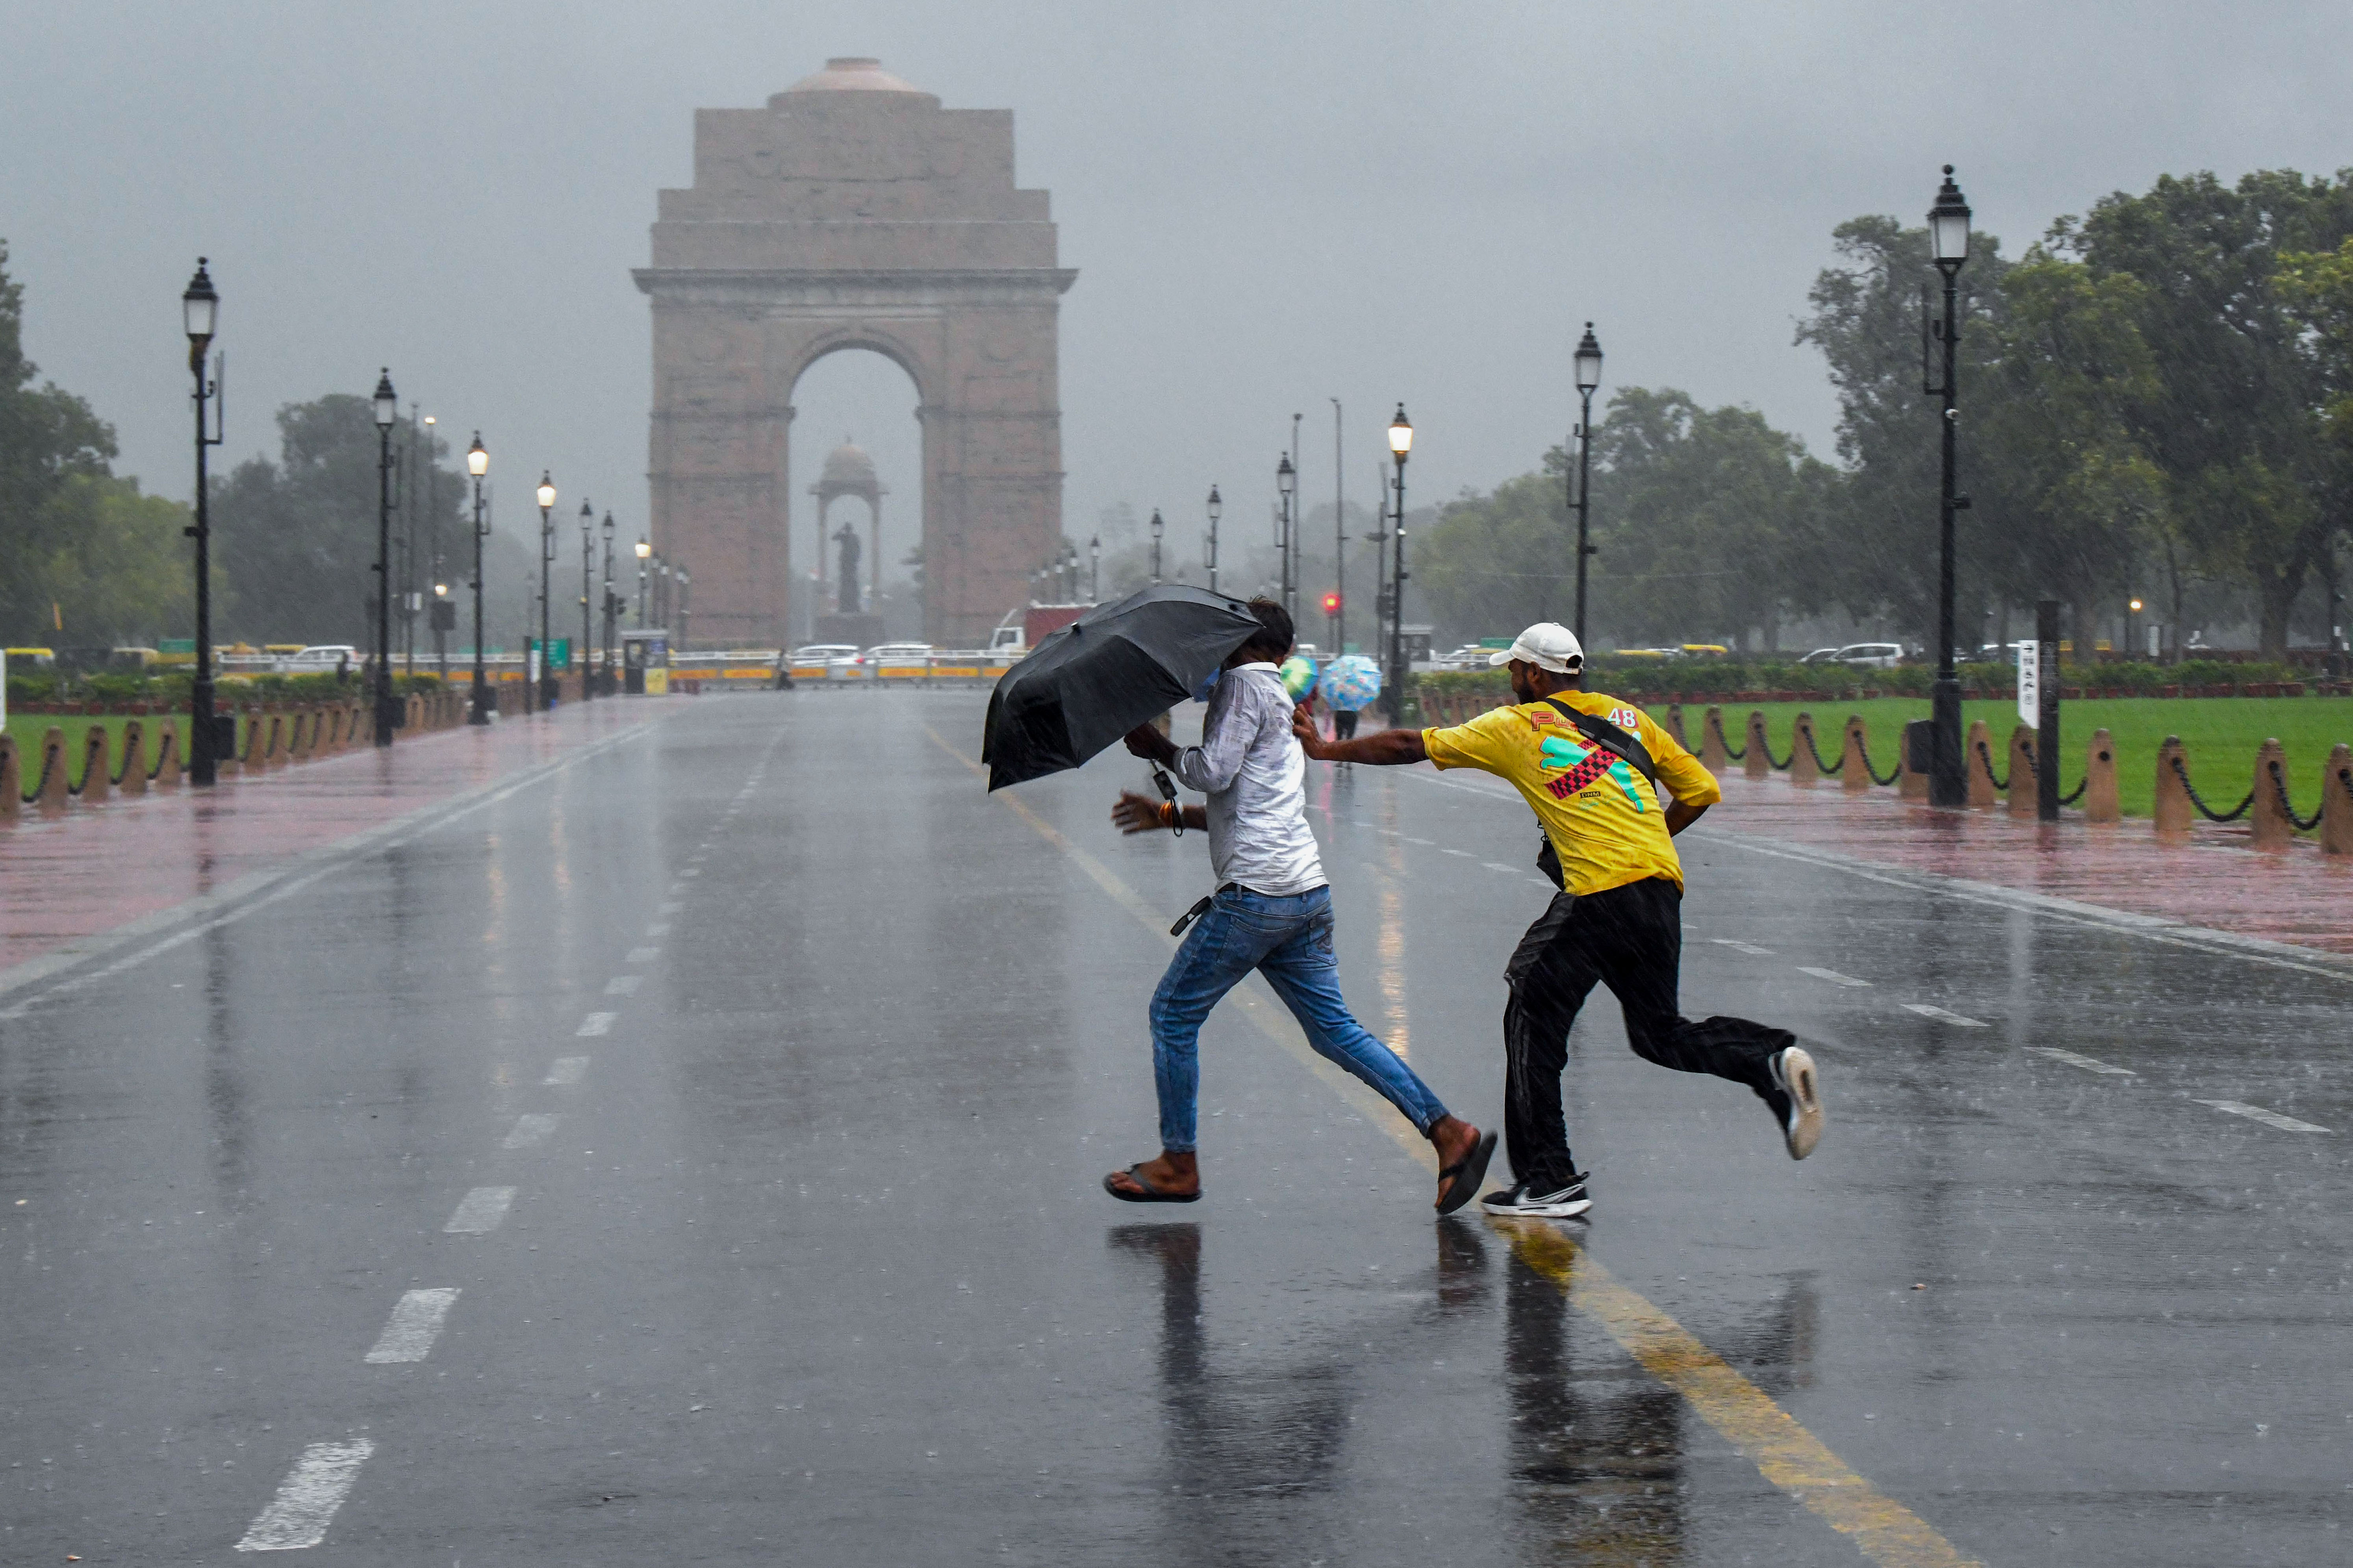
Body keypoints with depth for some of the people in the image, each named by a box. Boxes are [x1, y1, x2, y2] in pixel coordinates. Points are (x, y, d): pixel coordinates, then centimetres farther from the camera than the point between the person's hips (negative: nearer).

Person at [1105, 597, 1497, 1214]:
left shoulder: (1243, 684, -4)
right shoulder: (1279, 701, 25)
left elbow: (1213, 771, -14)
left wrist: (1158, 747, 2)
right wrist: (1170, 815, 34)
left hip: (1255, 895, -9)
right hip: (1307, 890, 9)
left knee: (1173, 1014, 4)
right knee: (1333, 1028, 8)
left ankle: (1178, 1165, 9)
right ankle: (1447, 1129, -2)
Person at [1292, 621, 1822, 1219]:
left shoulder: (1515, 727, 7)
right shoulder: (1627, 716, 19)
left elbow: (1409, 746, 14)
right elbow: (1701, 791, 18)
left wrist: (1325, 749, 25)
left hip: (1600, 891, -6)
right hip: (1663, 886, 6)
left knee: (1534, 1022, 5)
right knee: (1660, 1034, 17)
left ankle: (1549, 1180, 2)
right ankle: (1772, 1060, -8)